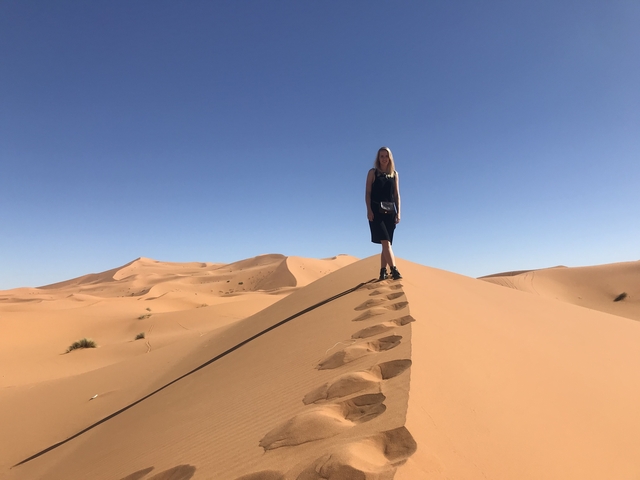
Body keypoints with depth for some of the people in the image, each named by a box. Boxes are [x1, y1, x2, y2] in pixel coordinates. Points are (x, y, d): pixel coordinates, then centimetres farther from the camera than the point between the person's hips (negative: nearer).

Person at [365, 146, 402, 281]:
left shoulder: (395, 174, 13)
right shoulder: (373, 172, 6)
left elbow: (397, 194, 12)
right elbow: (367, 193, 0)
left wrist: (398, 212, 3)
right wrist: (369, 210, -12)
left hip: (390, 212, 4)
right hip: (376, 211, -3)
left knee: (386, 243, 4)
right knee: (385, 241, -15)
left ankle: (383, 271, 9)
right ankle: (394, 270, -20)